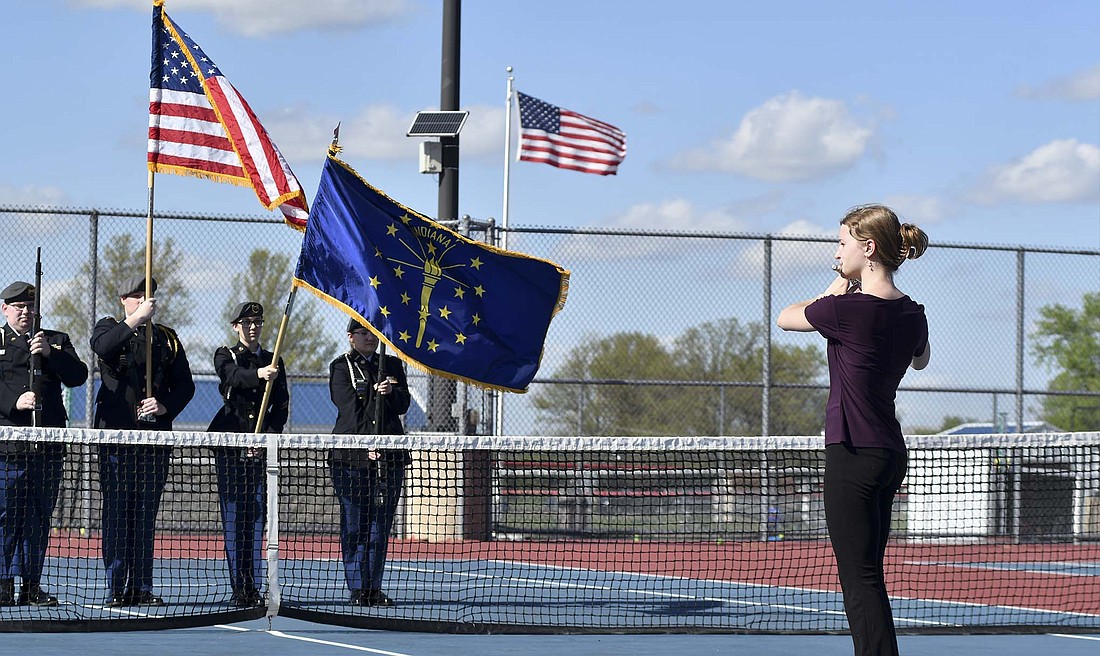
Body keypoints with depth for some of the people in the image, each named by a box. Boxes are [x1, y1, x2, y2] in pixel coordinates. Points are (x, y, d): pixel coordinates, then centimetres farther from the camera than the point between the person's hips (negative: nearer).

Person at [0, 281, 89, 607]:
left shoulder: (57, 341, 17)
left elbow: (78, 375, 3)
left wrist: (50, 354, -11)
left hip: (48, 446, 3)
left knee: (39, 518, 5)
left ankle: (32, 585, 10)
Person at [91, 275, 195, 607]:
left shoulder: (167, 337, 16)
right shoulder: (109, 328, 7)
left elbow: (185, 385, 12)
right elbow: (102, 346, -18)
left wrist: (165, 406, -6)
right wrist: (136, 319, -23)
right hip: (116, 432, -3)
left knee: (146, 514, 4)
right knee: (116, 512, -5)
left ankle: (142, 587, 8)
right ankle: (117, 589, -4)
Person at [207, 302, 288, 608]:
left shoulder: (273, 362, 16)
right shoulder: (225, 356, 6)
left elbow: (282, 404, 7)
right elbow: (234, 376, -17)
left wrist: (268, 436, -9)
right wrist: (259, 374, -39)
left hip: (262, 448, 3)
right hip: (230, 445, -3)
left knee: (257, 518, 2)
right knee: (234, 518, -5)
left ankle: (254, 587, 4)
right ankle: (239, 589, -5)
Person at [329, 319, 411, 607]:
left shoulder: (392, 365, 17)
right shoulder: (341, 367, 4)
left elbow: (403, 404, 6)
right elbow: (350, 408, -8)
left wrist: (389, 393, -16)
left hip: (389, 454, 4)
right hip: (352, 456, -4)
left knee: (380, 525, 3)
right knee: (354, 526, -4)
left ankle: (374, 588, 7)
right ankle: (357, 589, -3)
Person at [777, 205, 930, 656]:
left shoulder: (847, 309, -16)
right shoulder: (912, 315, 6)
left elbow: (785, 317, 2)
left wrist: (835, 292, 16)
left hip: (853, 455, -8)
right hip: (891, 453, 8)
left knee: (860, 579, -9)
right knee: (867, 576, 15)